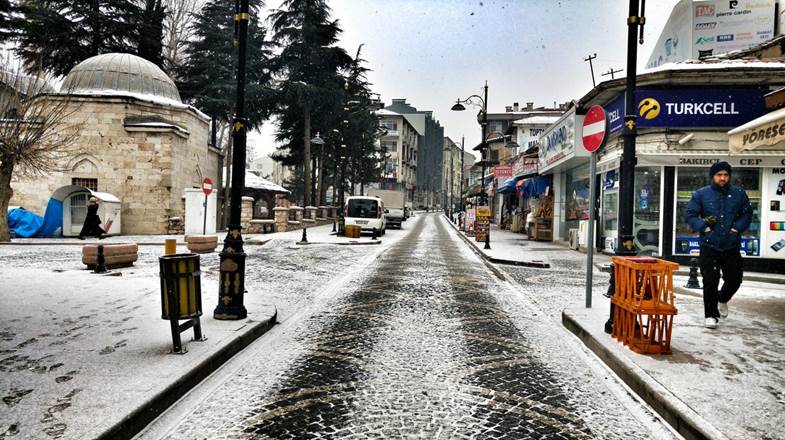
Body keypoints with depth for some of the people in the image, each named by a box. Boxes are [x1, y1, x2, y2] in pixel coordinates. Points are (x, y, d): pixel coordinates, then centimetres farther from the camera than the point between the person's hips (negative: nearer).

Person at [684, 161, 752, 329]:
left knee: (734, 279, 10)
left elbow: (747, 214, 11)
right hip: (709, 246, -2)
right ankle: (711, 315, 9)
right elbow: (690, 215, 0)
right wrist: (703, 227, -12)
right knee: (710, 282, -3)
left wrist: (738, 227, -5)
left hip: (732, 247, 3)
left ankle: (722, 299, 42)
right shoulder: (701, 194, -1)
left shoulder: (739, 194, 5)